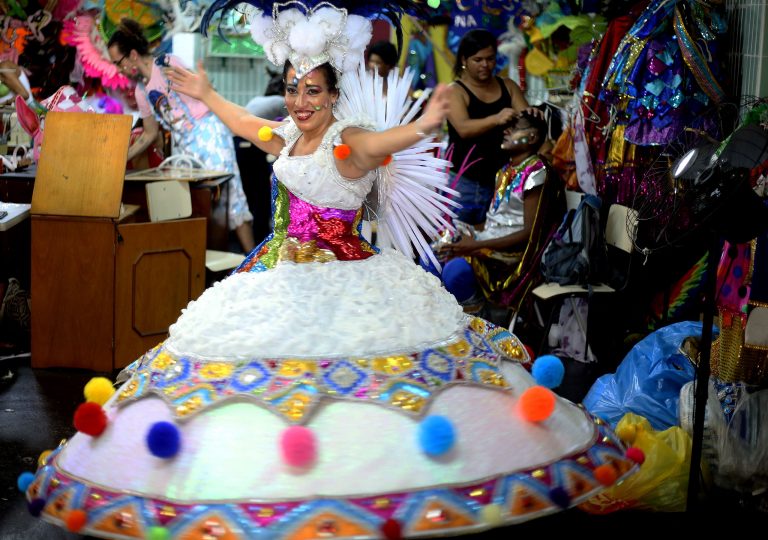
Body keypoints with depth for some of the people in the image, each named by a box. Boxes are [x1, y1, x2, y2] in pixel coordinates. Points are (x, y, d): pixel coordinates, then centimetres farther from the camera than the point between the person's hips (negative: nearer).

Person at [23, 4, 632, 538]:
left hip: (344, 279, -8)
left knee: (353, 365, -13)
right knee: (252, 355, 10)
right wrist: (206, 95, 42)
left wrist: (423, 125, -58)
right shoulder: (287, 135, 8)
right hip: (281, 275, 8)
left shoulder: (348, 142, -15)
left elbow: (383, 140, -37)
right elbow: (249, 124, 30)